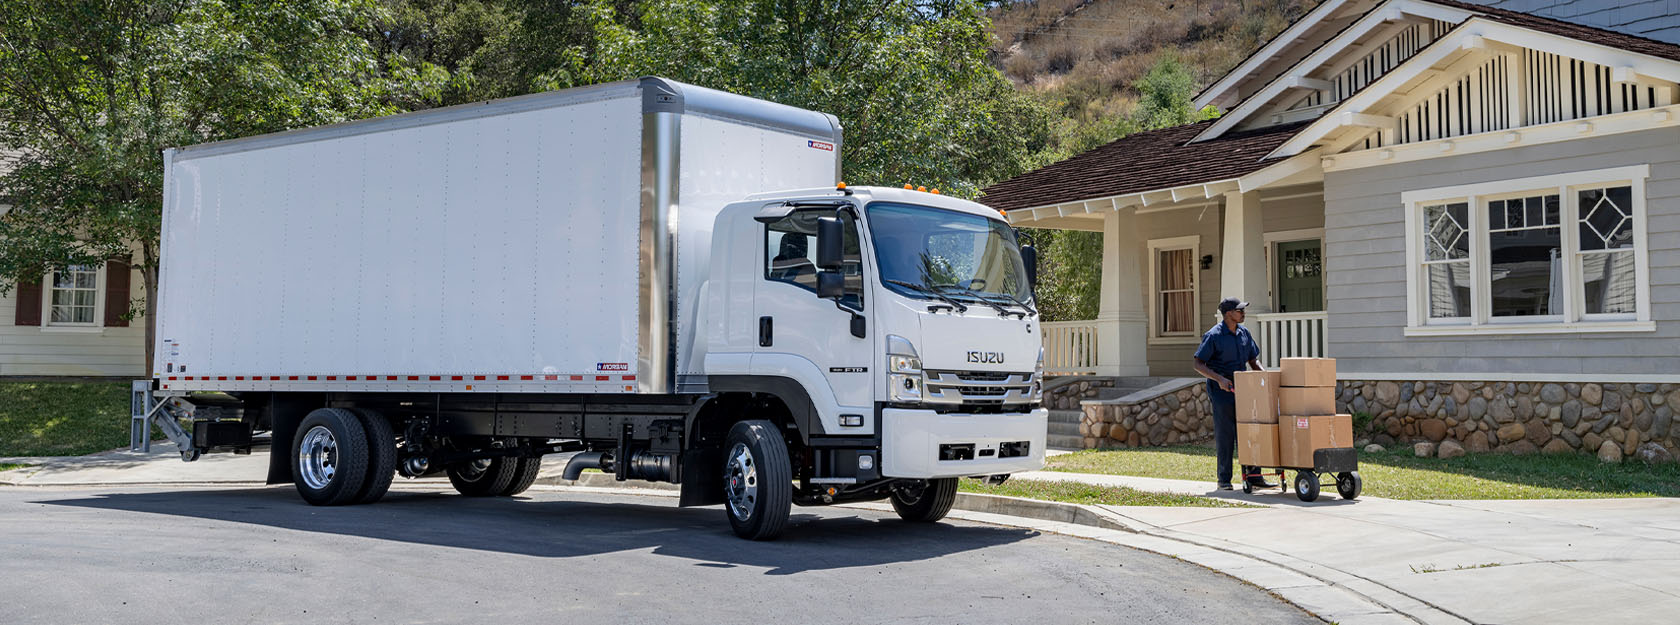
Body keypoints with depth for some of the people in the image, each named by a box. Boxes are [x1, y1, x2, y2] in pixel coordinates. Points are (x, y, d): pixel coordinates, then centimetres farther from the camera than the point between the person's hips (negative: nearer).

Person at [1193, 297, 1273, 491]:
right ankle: (1224, 480, 4)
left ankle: (1252, 476, 7)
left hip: (1241, 388, 6)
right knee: (1225, 435, -3)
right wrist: (1219, 379, -23)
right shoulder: (1213, 336, -10)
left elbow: (1253, 360, 18)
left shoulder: (1243, 333, 10)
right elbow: (1198, 364, -11)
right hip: (1221, 391, -6)